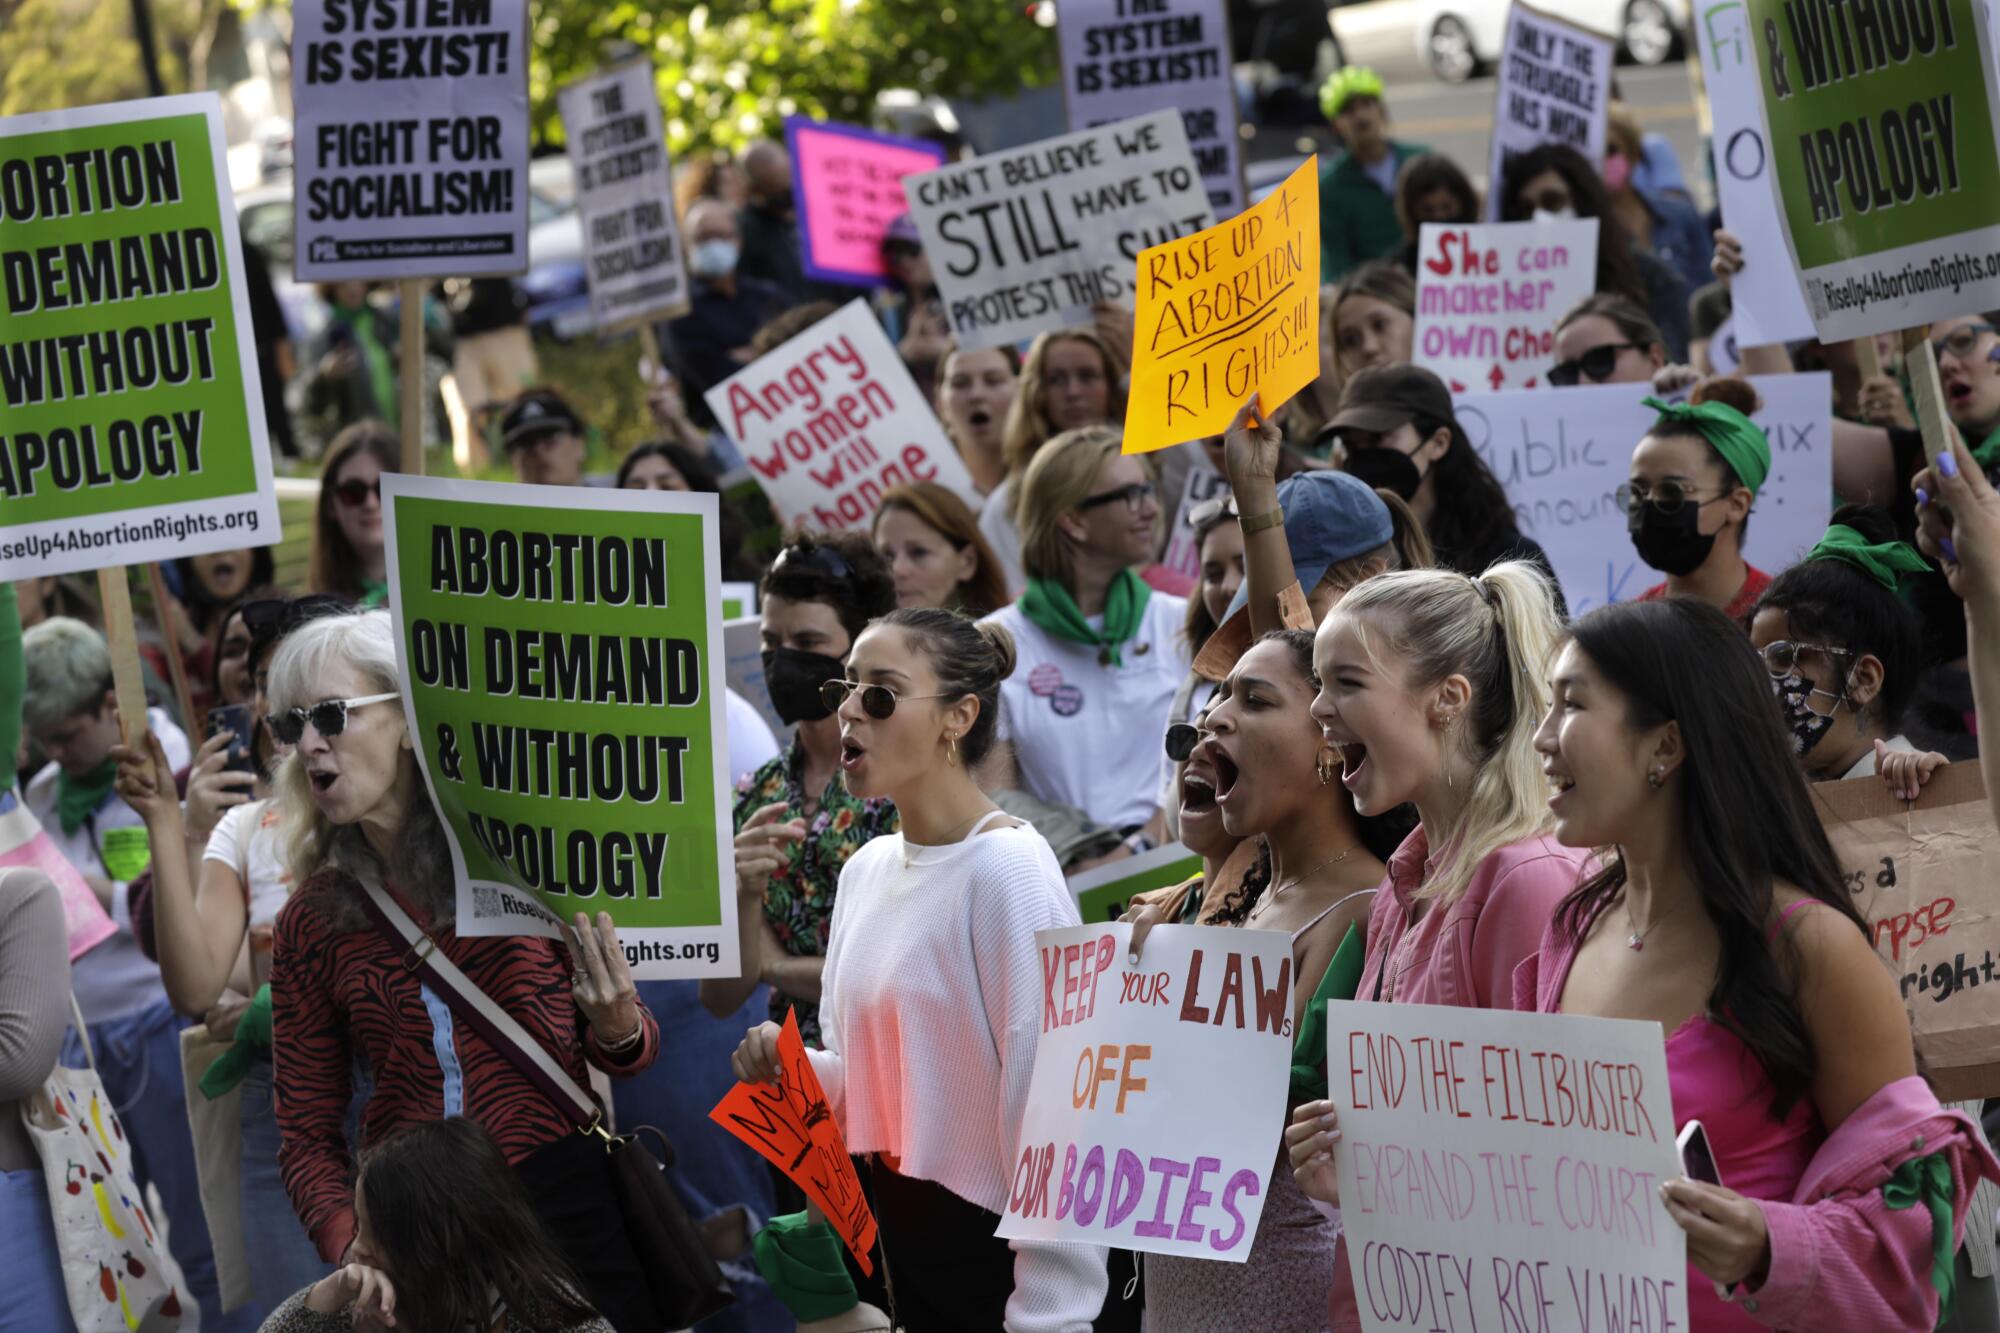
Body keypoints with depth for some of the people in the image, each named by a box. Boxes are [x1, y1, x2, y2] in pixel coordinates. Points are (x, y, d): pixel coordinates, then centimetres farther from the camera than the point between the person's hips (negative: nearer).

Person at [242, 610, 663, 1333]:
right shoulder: (312, 922, 4)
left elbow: (631, 1049, 7)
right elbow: (308, 1135, 7)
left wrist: (618, 1029, -17)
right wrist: (346, 1243, -13)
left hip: (565, 1214, -2)